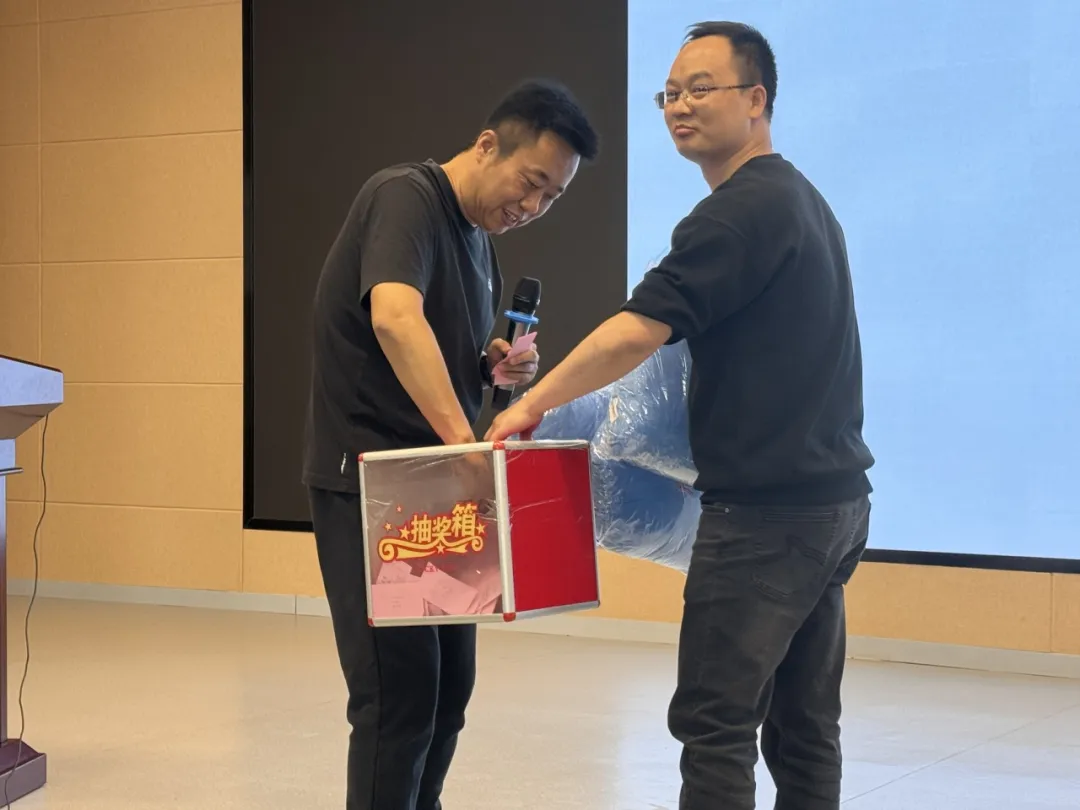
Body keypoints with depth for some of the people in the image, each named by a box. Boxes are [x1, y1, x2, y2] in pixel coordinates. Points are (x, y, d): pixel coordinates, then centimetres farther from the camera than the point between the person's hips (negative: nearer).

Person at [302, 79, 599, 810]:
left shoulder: (478, 235, 11)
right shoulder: (405, 197, -17)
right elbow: (394, 317, -36)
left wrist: (499, 366, 1)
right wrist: (463, 436, -43)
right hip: (367, 483, -9)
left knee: (449, 685, 14)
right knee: (399, 694, -9)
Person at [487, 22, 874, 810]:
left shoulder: (740, 211, -14)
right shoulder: (800, 200, 17)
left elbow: (637, 332, -21)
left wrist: (531, 405, -13)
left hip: (766, 509, -10)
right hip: (832, 499, 10)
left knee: (717, 722, -6)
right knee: (803, 724, 11)